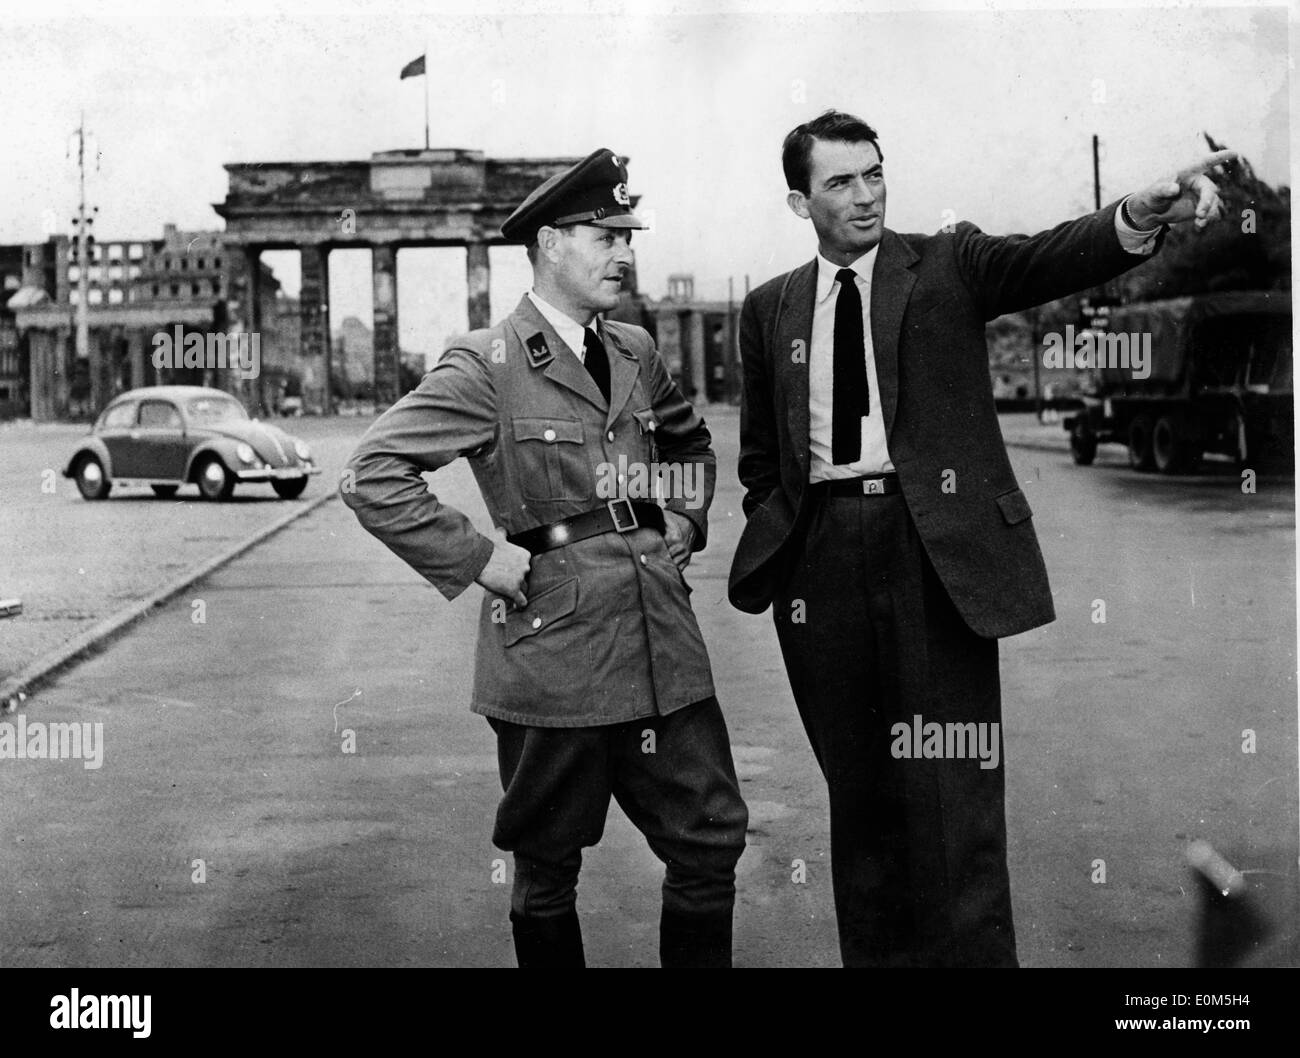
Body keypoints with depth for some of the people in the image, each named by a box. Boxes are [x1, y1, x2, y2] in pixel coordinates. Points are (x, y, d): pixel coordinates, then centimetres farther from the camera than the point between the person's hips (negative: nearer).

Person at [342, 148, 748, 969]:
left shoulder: (636, 353, 12)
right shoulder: (487, 365, -8)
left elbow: (692, 444, 31)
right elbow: (373, 476, -13)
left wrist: (687, 519, 15)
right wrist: (476, 557, -13)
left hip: (664, 644, 6)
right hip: (552, 649, -5)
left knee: (713, 841, 6)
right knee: (548, 872, 8)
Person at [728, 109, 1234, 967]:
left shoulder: (949, 265, 5)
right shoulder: (771, 309, 13)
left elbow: (1050, 259, -13)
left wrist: (1141, 215, -31)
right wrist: (779, 540, 8)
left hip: (935, 546, -3)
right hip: (821, 557, 3)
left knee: (949, 785, -6)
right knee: (857, 785, 11)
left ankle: (971, 952, 3)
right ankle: (874, 952, 23)